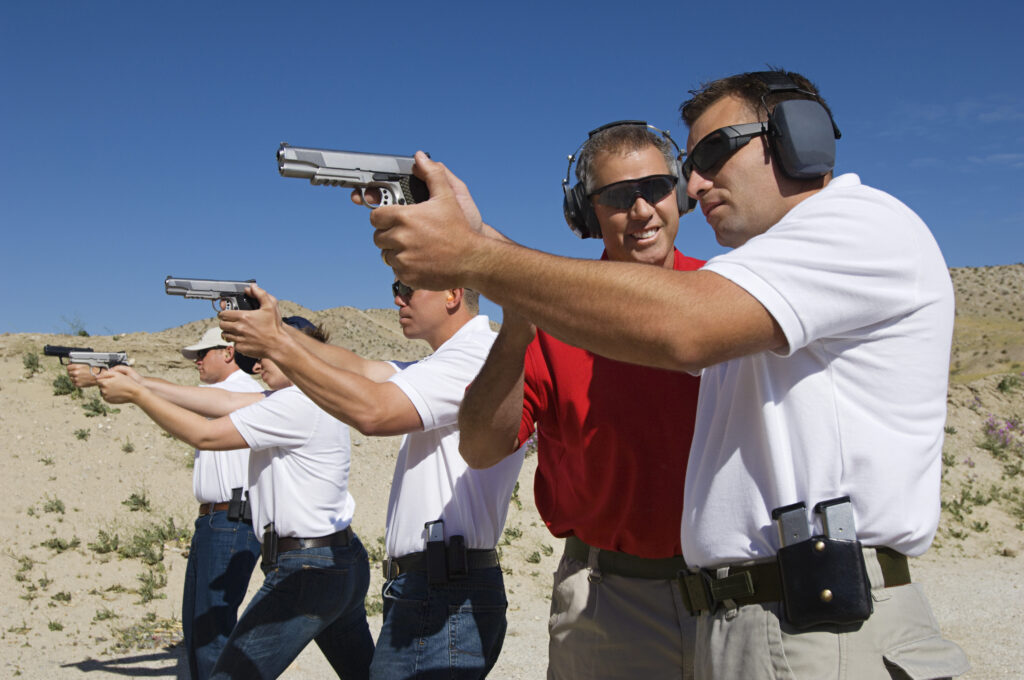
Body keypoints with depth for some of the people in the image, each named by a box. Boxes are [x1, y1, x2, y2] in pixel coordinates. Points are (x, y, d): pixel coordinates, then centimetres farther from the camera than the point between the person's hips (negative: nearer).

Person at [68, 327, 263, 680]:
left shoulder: (243, 389, -11)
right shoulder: (217, 395, 21)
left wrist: (100, 377, -13)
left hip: (233, 526, -10)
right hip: (209, 524, 10)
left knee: (213, 628, -7)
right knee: (195, 625, 15)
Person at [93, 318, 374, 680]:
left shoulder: (300, 403, -16)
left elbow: (206, 435, -14)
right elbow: (226, 400, 10)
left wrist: (136, 393, -4)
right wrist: (142, 382, 7)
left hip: (307, 574, -10)